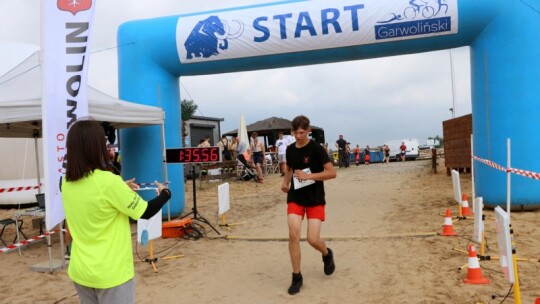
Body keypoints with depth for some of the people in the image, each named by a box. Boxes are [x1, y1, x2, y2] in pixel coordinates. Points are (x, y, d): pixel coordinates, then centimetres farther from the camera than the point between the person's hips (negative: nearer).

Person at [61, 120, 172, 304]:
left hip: (80, 270, 7)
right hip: (110, 273, -6)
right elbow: (146, 212, -12)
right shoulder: (108, 181, -22)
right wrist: (165, 193, 4)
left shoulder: (67, 183, -2)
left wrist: (122, 189, 13)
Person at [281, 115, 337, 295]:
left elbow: (332, 172, -15)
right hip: (295, 198, 4)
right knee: (293, 235, -10)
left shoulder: (316, 149, -12)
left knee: (313, 239, -7)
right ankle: (296, 277, 6)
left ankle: (327, 254, 31)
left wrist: (308, 176, -24)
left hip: (315, 199, -4)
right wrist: (286, 183, 3)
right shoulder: (290, 150, 4)